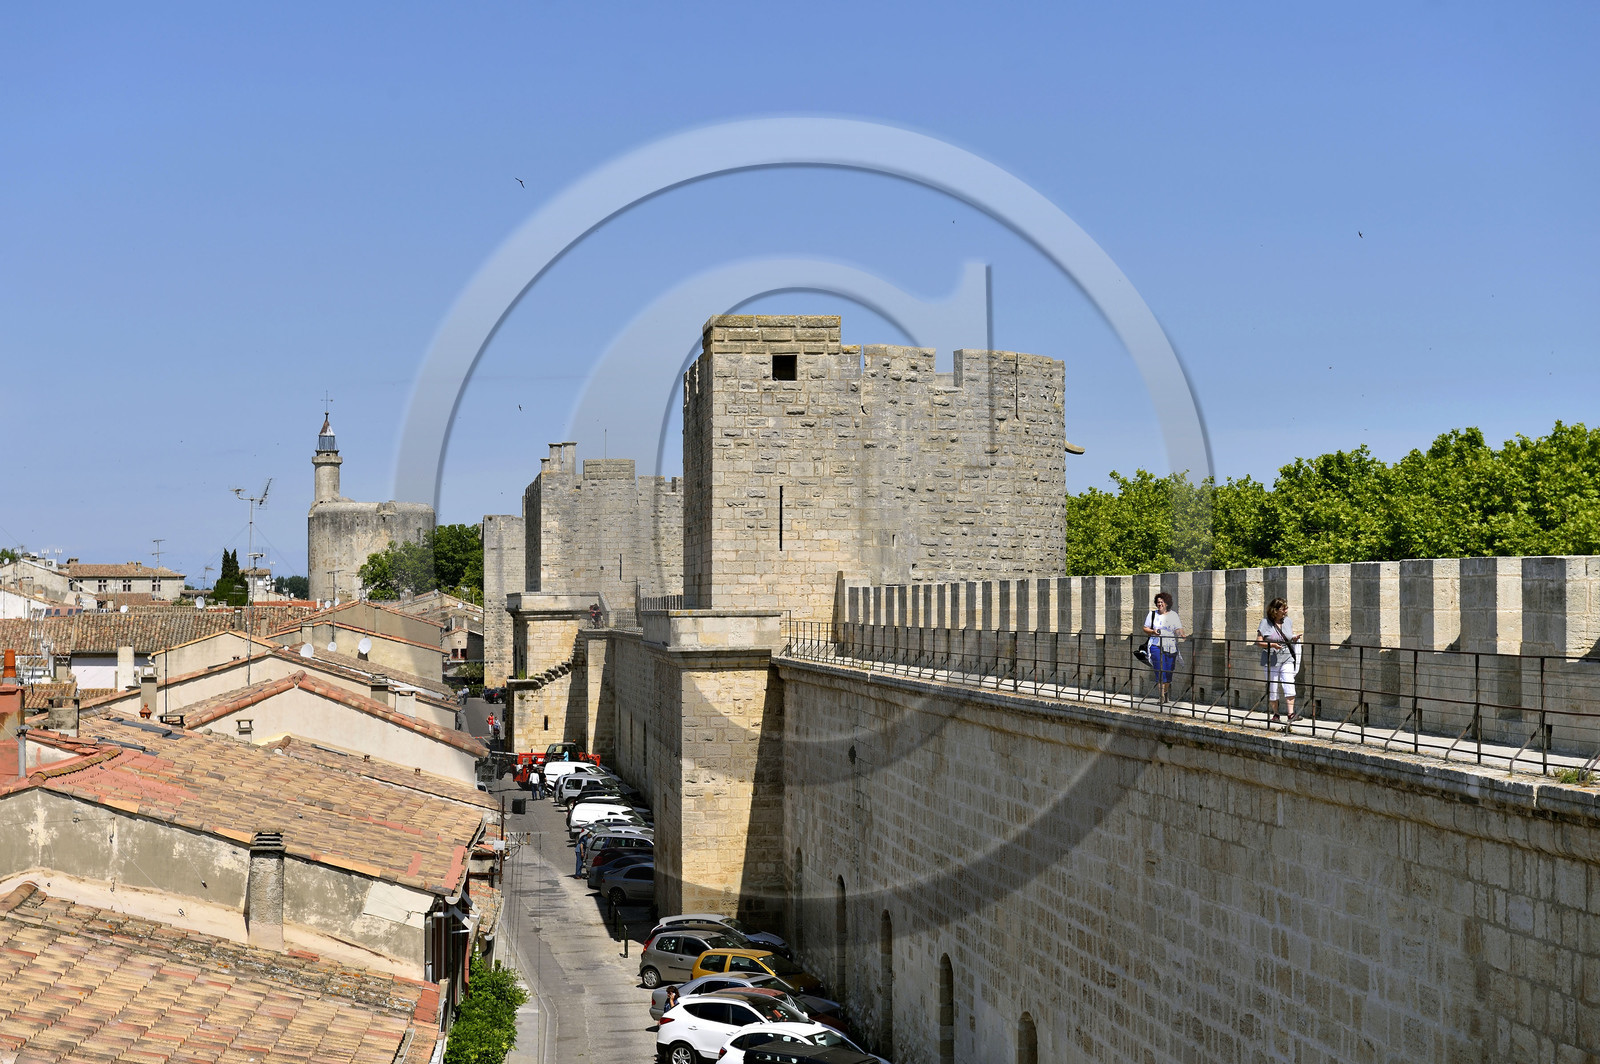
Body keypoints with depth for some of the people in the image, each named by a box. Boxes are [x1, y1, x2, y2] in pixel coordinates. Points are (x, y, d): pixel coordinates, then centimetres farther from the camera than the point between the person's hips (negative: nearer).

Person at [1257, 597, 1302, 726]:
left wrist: (1295, 638, -1)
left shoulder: (1287, 621, 7)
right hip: (1271, 661, -2)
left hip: (1287, 660, 2)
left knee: (1288, 686, -14)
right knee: (1272, 689, 5)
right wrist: (1271, 645, -23)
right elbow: (1259, 642, -7)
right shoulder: (1265, 623, -6)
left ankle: (1291, 714, -18)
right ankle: (1275, 714, 21)